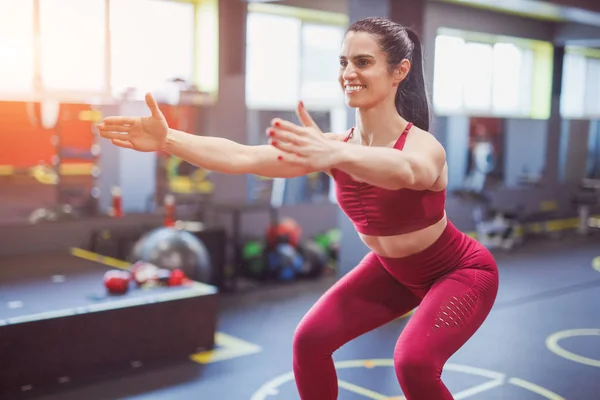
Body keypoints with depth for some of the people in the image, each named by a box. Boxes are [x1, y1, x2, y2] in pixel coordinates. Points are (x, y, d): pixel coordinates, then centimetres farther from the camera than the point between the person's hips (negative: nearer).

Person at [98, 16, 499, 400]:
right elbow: (243, 157, -28)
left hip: (461, 271, -5)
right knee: (310, 339, -5)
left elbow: (404, 170, -58)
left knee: (413, 360, -27)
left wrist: (338, 155, -77)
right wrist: (168, 139, -42)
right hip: (392, 269, 5)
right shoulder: (338, 144, -16)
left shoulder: (424, 147, -31)